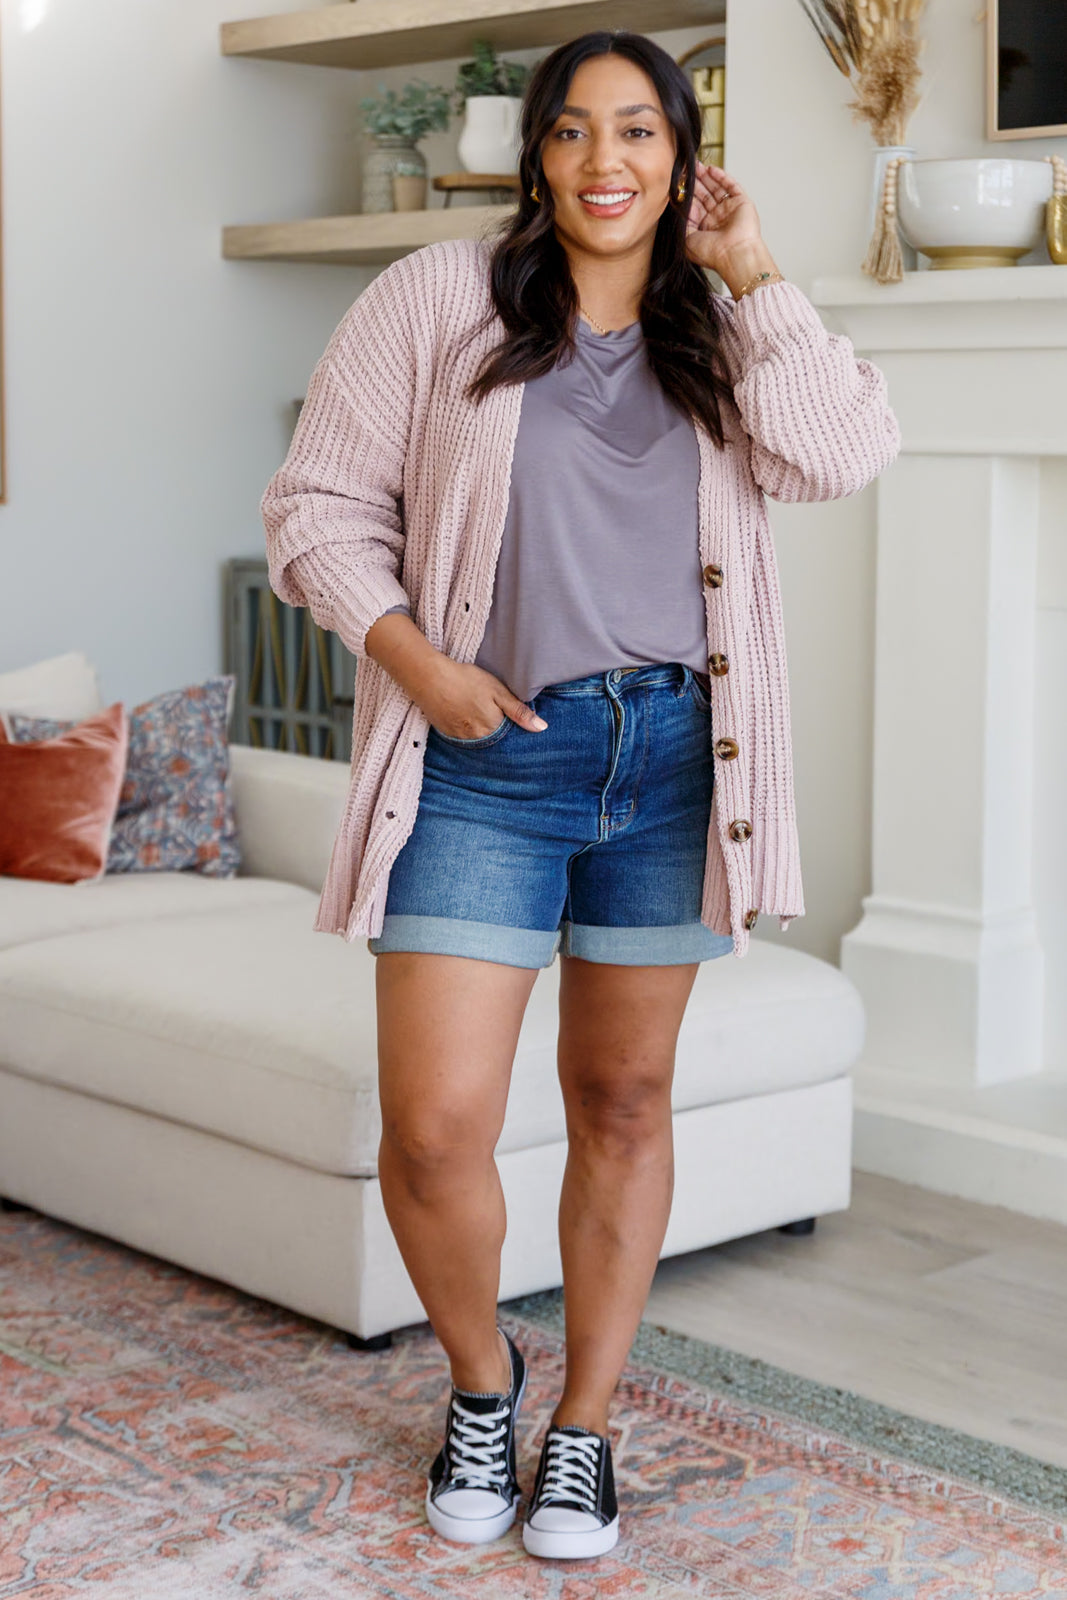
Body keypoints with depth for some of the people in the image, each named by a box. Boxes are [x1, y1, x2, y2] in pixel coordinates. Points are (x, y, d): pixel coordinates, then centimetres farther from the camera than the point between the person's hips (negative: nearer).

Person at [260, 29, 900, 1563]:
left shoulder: (719, 336, 10)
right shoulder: (438, 300, 2)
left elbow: (846, 454, -8)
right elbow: (320, 503, 1)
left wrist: (752, 268, -3)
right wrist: (413, 659, -12)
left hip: (671, 756, 3)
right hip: (484, 764, -2)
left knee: (624, 1103, 10)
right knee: (433, 1134, -8)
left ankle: (585, 1431, 27)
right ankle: (481, 1378, 23)